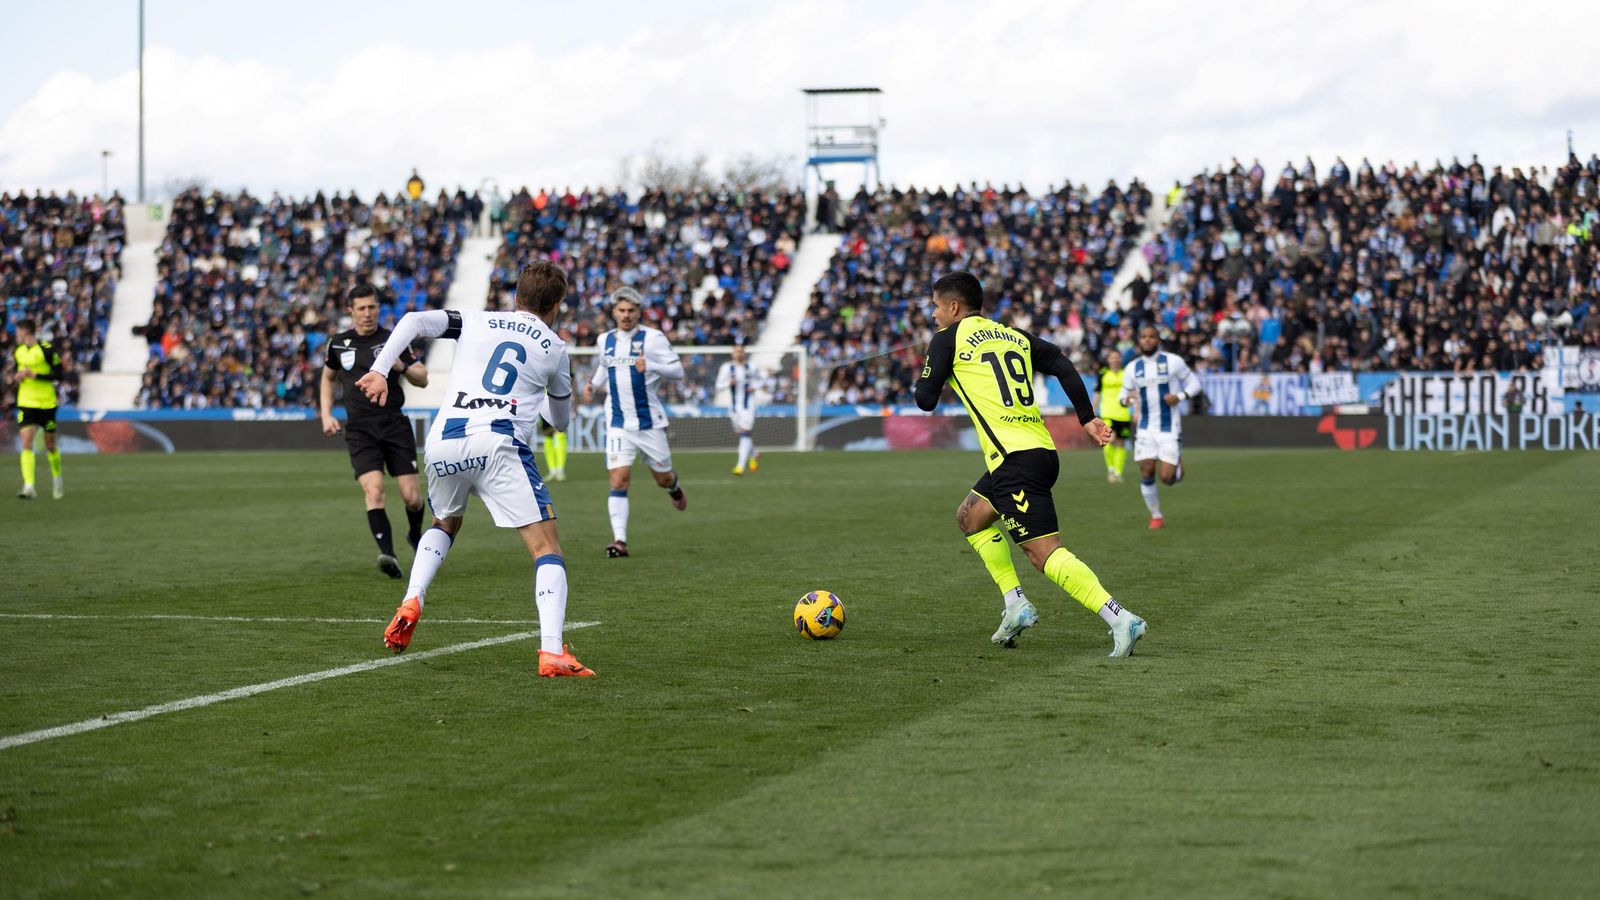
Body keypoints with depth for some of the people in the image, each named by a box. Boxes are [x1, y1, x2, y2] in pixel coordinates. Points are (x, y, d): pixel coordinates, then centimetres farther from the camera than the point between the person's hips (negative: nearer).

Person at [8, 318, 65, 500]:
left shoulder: (47, 350, -11)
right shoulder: (17, 351, 7)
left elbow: (59, 375, -11)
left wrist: (34, 375, -19)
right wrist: (16, 377, -2)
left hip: (47, 403, -3)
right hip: (26, 403, 3)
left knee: (50, 443, 8)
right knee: (26, 442, -13)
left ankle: (57, 479, 33)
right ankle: (29, 487, -18)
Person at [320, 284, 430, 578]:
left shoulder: (393, 340, 2)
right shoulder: (338, 343, 8)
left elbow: (423, 379, 5)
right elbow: (328, 378, 26)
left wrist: (402, 367, -16)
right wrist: (326, 415, 13)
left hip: (395, 425, 0)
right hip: (360, 430, 0)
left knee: (411, 497, -2)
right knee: (374, 490, -21)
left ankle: (415, 534, 31)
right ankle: (388, 556, -26)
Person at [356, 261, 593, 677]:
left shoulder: (476, 321, 19)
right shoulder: (555, 349, 18)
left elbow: (414, 321, 4)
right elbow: (560, 419, 31)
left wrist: (379, 370, -1)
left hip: (444, 440, 3)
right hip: (500, 443, -3)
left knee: (444, 525, 32)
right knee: (547, 548, -2)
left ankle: (411, 602, 11)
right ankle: (552, 653, -19)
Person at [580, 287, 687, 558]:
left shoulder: (652, 338, -8)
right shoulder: (604, 340, 7)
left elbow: (678, 371, -11)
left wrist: (650, 366, -28)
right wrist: (593, 384, 10)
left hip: (650, 422, -2)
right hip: (618, 423, 2)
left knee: (663, 479, 13)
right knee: (619, 481, -13)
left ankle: (674, 486, 51)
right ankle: (619, 540, -15)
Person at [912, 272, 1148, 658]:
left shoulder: (948, 339, 3)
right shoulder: (1014, 335, 21)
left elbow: (925, 400, 4)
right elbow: (1063, 366, 11)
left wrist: (927, 374, 26)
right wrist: (1087, 419, 10)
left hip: (1014, 457, -8)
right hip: (1043, 448, 8)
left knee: (1044, 553, -13)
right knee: (970, 516, 27)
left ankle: (1120, 619, -27)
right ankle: (1016, 606, 18)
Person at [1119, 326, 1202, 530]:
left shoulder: (1173, 361, -5)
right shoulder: (1133, 368, 4)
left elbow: (1194, 384, 3)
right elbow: (1123, 395, 13)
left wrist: (1180, 396, -17)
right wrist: (1127, 398, -12)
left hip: (1169, 428, -3)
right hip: (1145, 430, 3)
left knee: (1166, 478, -9)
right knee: (1146, 473, -5)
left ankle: (1178, 466, 28)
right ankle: (1156, 516, 14)